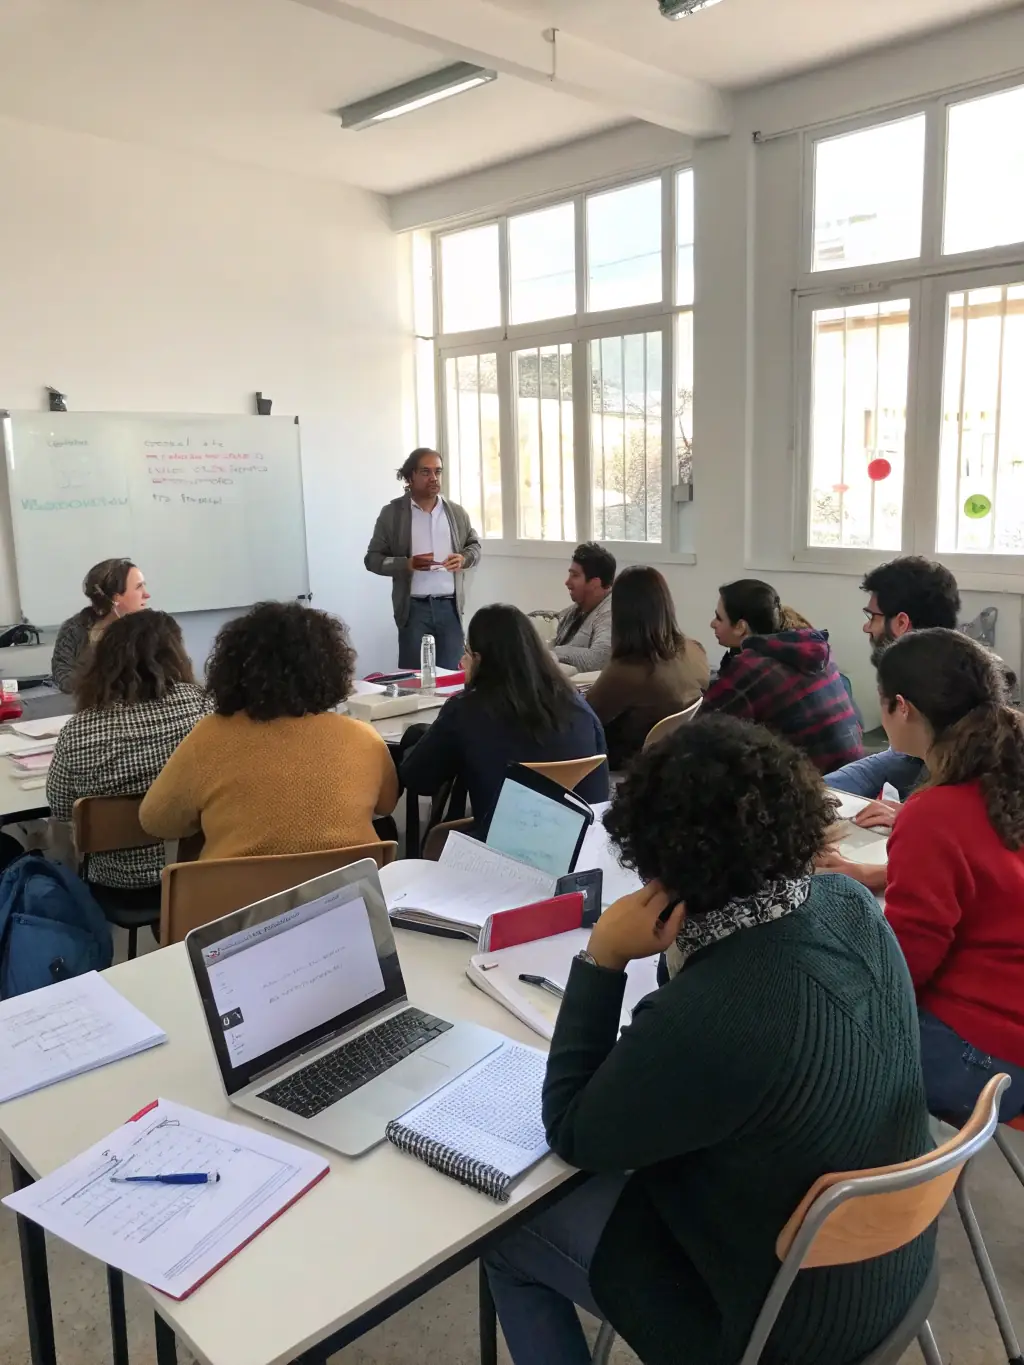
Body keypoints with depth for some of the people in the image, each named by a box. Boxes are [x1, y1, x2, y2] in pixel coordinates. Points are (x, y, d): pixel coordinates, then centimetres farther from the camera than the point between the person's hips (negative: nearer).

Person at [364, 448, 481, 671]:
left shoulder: (457, 512, 9)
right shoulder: (392, 513, 0)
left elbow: (475, 545, 20)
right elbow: (373, 558, 0)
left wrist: (464, 558, -5)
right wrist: (407, 564, -18)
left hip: (450, 606, 3)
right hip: (414, 608, -2)